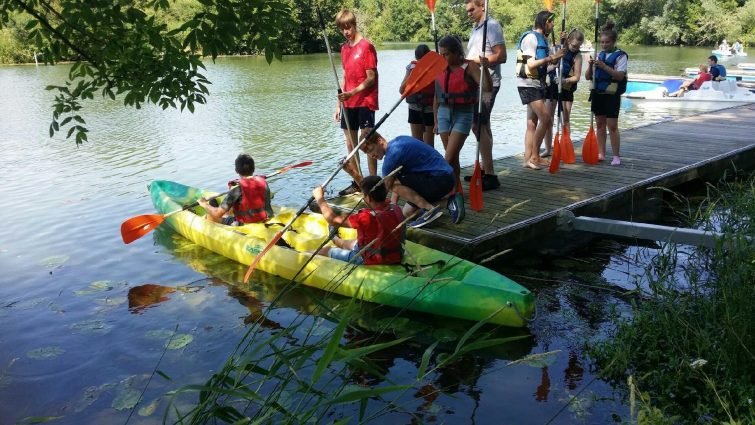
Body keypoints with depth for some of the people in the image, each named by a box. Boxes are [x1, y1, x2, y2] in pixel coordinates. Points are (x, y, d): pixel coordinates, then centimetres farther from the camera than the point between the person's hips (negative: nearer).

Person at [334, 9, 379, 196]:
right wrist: (339, 103, 13)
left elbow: (371, 78, -12)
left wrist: (352, 93, -23)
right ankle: (357, 182, 17)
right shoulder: (344, 48, 12)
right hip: (349, 103, 7)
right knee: (351, 144, 9)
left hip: (365, 102, -7)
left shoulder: (366, 46, -9)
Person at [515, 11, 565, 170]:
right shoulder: (531, 37, -11)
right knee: (546, 120, -12)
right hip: (528, 84, -9)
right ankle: (534, 156, -3)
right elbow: (531, 64, -19)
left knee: (532, 124, 7)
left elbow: (545, 64, 14)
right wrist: (551, 57, -19)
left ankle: (528, 159, 10)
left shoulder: (542, 39, 16)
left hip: (538, 84, 9)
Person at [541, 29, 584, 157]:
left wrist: (564, 80, -27)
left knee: (565, 120, 2)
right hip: (551, 87, 2)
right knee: (548, 119, 4)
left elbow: (576, 77, -10)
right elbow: (546, 68, 3)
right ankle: (547, 149, 12)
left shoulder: (577, 56, -5)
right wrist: (553, 66, -17)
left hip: (566, 89, -2)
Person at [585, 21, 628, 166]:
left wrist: (604, 66, -23)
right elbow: (588, 76, 10)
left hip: (612, 95, -5)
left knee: (612, 126, -4)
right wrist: (590, 66, -10)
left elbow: (620, 76, -16)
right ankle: (601, 154, 18)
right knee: (600, 124, 10)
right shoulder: (599, 55, 10)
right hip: (598, 93, 5)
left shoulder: (620, 55, -5)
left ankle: (616, 156, 3)